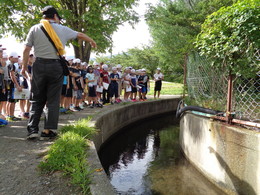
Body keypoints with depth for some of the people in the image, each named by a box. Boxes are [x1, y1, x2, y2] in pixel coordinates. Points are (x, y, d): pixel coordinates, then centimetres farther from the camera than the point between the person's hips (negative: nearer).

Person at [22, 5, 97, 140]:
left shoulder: (35, 29, 7)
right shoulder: (63, 29, 8)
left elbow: (26, 50, 2)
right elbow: (80, 35, 21)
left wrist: (24, 66, 10)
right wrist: (92, 41, 38)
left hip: (39, 65, 1)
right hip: (56, 66, -1)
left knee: (37, 100, 9)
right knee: (53, 100, 4)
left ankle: (32, 129, 3)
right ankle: (47, 131, 4)